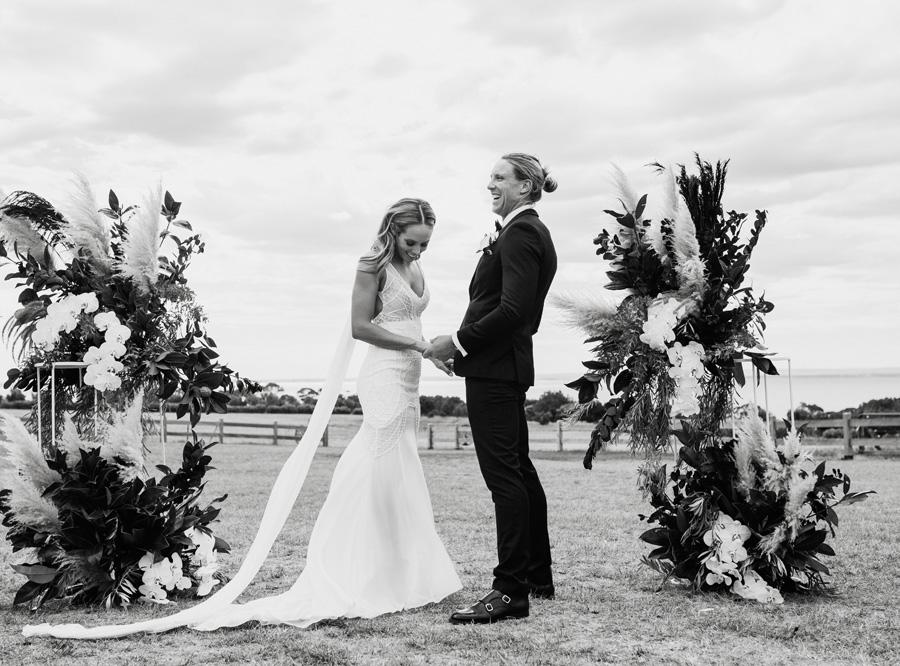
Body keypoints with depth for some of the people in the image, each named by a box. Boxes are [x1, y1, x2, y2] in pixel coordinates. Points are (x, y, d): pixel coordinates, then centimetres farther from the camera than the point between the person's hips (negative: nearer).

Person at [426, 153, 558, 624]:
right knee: (519, 469, 17)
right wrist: (465, 346, 15)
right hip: (507, 365, 11)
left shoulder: (520, 234, -13)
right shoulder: (529, 232, 19)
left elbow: (514, 309, -23)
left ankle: (510, 590, -9)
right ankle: (537, 576, 27)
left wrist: (459, 342, -16)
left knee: (503, 474, -10)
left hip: (494, 368, -11)